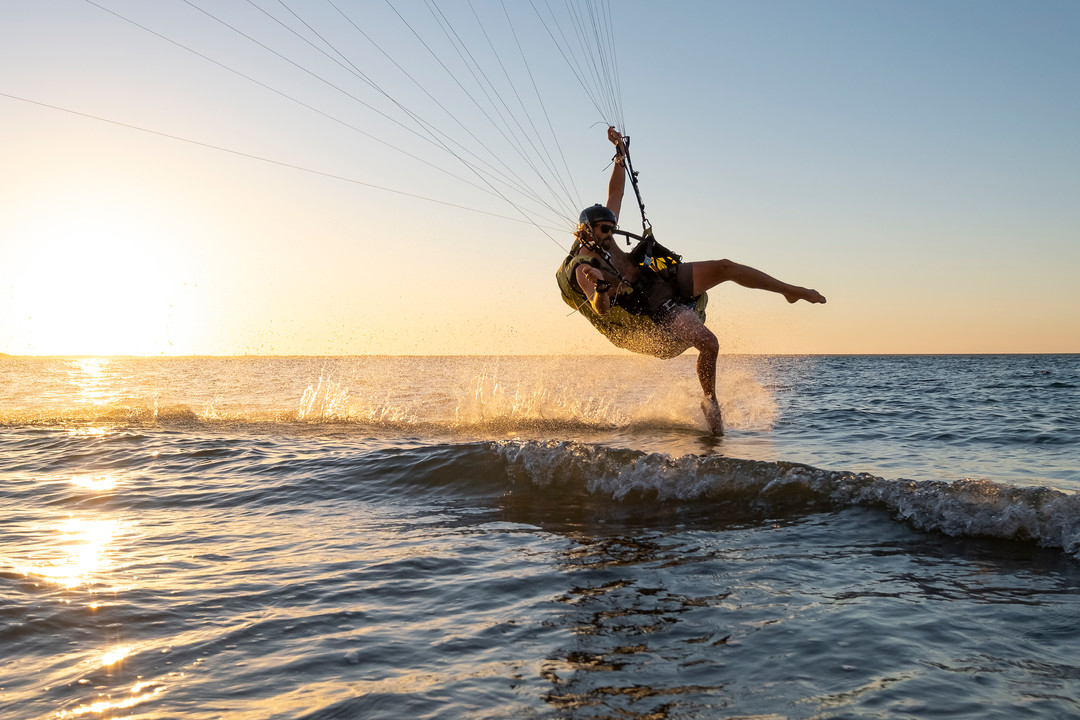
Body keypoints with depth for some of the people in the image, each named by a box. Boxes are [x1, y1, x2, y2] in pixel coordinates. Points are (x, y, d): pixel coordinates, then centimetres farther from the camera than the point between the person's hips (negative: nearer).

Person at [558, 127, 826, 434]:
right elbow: (601, 310, -30)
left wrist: (620, 153, 8)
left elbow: (615, 192, 15)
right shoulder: (583, 269, -16)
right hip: (654, 307, -8)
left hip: (665, 278, 8)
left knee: (725, 266, -7)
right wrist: (601, 288, -51)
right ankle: (710, 402, -2)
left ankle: (790, 290, 12)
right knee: (709, 343, -26)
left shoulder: (603, 237, 6)